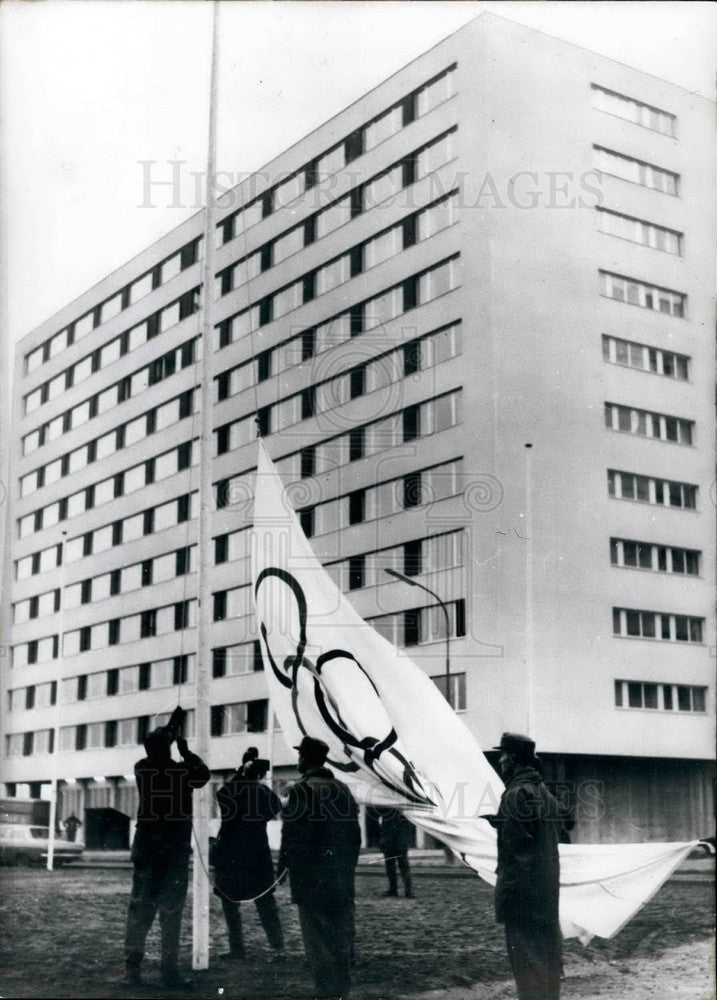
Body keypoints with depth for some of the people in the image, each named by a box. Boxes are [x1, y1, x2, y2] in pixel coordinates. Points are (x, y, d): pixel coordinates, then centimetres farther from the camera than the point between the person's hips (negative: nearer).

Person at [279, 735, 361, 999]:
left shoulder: (301, 790, -11)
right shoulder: (343, 789, 8)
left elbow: (292, 836, -14)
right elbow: (355, 834, 11)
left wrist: (283, 866, -3)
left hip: (312, 881, -6)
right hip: (342, 881, 6)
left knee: (319, 942, -1)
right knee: (341, 942, 13)